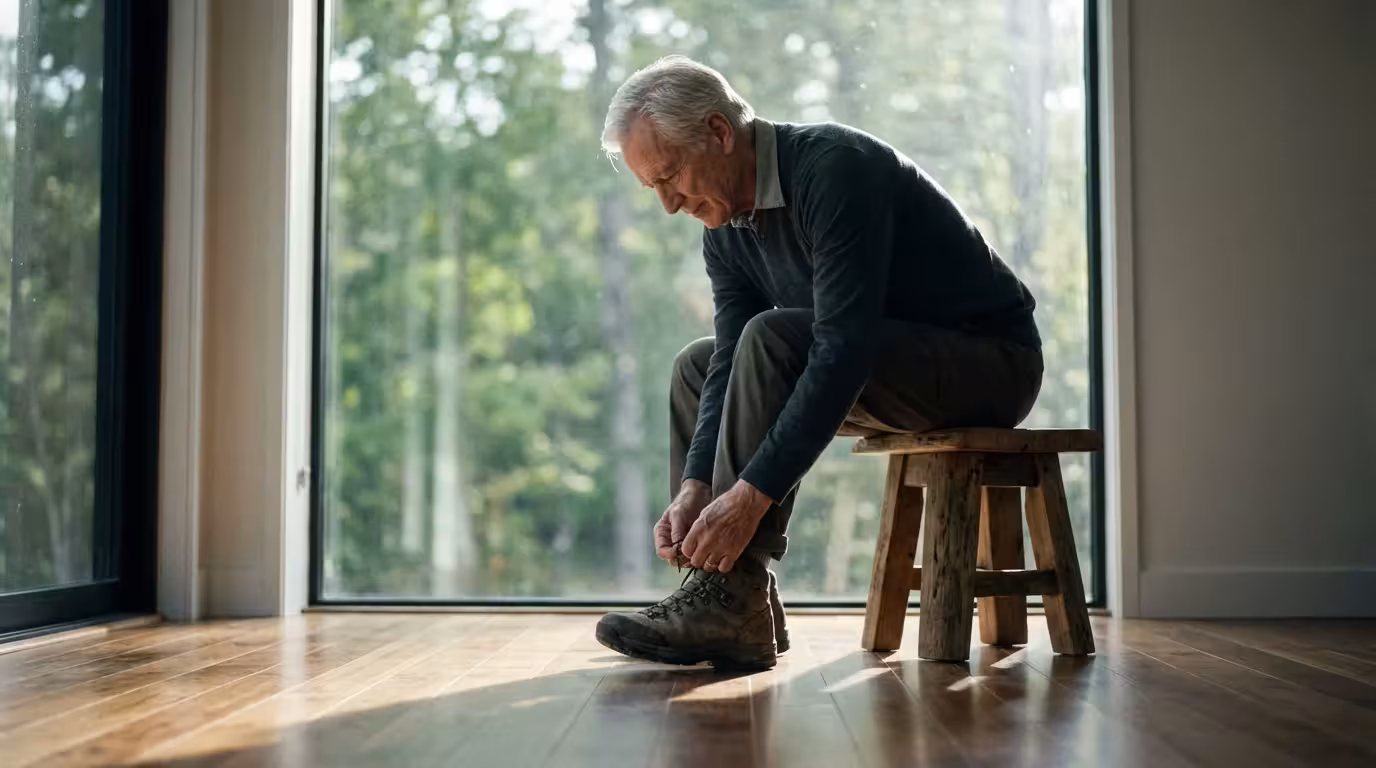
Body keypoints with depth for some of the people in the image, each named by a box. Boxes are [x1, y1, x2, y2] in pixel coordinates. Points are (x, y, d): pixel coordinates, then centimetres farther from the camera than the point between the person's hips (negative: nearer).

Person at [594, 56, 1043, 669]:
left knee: (772, 339, -28)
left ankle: (732, 601, -25)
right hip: (888, 358, 9)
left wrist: (751, 494, -35)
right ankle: (729, 595, 1)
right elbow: (731, 363, -1)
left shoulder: (834, 169, -25)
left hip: (990, 362, -9)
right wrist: (693, 488, -16)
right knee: (697, 365, 9)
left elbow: (844, 350, -32)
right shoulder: (726, 229, 3)